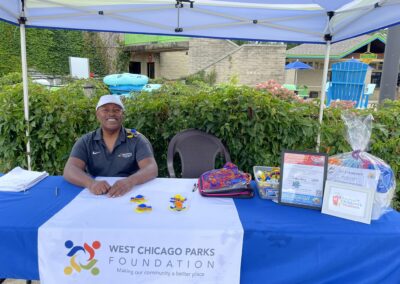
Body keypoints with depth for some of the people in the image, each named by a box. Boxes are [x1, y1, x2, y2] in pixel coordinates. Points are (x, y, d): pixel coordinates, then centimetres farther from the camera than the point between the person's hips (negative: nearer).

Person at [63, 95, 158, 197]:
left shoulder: (136, 139, 0)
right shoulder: (86, 141, 4)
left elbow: (151, 169, -12)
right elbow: (70, 170, -9)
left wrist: (130, 181, -33)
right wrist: (91, 183, -30)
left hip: (130, 195, -1)